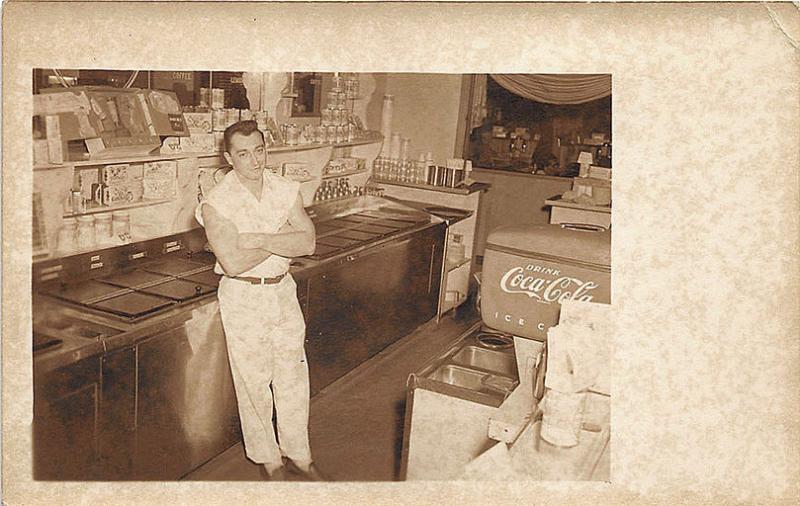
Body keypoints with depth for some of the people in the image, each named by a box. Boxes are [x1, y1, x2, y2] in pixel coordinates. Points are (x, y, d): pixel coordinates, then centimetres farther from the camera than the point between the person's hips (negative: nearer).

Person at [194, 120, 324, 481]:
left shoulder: (286, 190, -2)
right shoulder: (217, 203, -15)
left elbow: (307, 242, -13)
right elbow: (233, 263, -25)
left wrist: (259, 239, -23)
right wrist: (282, 239, -17)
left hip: (283, 290, 4)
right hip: (243, 298, -4)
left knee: (294, 375, 14)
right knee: (254, 381, 8)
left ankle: (297, 454, 32)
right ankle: (268, 459, 29)